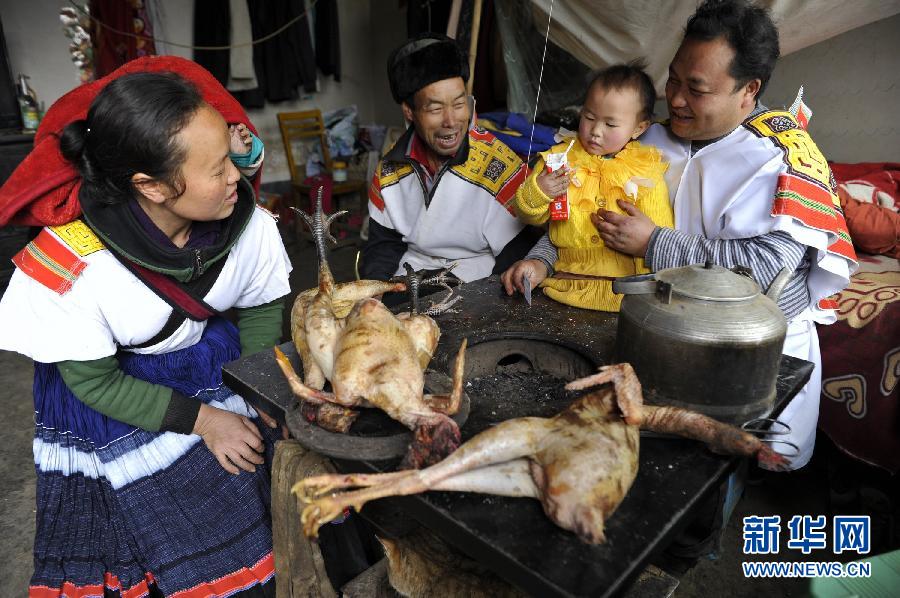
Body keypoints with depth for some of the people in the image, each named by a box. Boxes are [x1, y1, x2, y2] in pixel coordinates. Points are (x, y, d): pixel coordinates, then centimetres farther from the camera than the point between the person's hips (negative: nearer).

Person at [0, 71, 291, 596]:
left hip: (210, 360, 3)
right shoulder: (69, 267, -31)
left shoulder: (248, 221, -23)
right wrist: (201, 419, -18)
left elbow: (262, 306, -4)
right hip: (109, 390, -2)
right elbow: (93, 381, -16)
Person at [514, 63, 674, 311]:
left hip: (626, 280, -1)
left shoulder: (645, 170, 7)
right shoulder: (561, 156, 10)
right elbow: (529, 216, 11)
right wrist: (536, 193, -10)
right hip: (567, 273, 2)